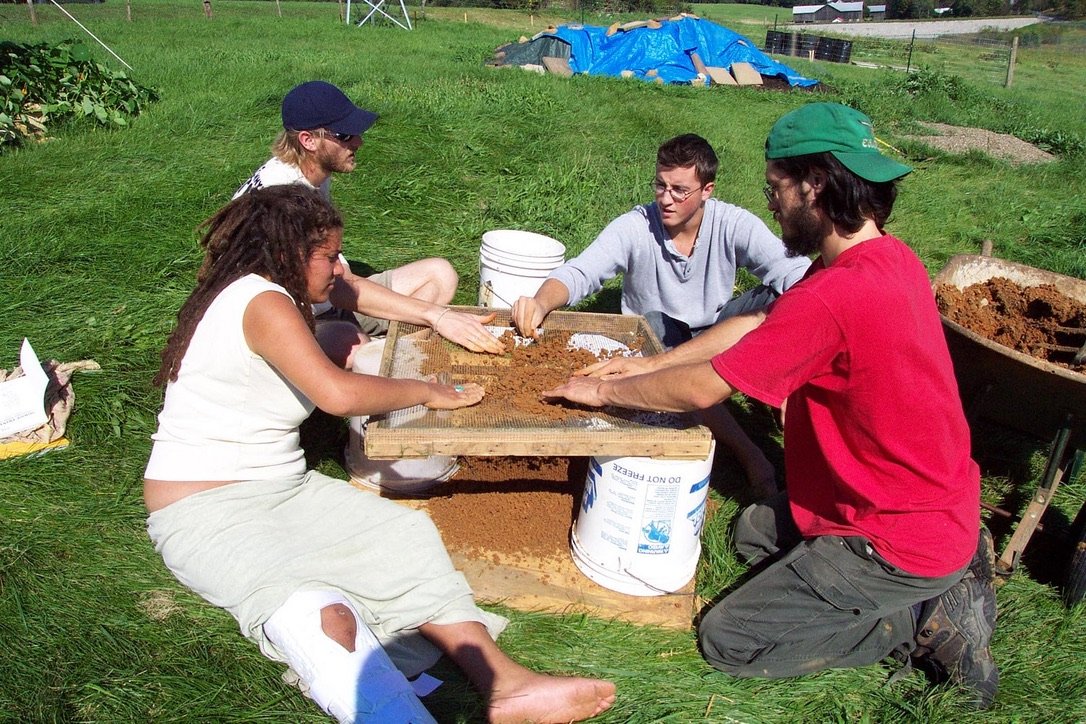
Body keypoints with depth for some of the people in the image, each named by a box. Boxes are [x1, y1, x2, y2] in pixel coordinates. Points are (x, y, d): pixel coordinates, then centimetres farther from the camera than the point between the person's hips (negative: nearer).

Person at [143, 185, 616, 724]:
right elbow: (338, 395, -28)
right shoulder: (261, 301, -17)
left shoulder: (266, 297, 14)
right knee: (321, 614, -33)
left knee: (406, 537, -11)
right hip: (204, 511, -9)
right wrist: (427, 391, -14)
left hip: (281, 488, 9)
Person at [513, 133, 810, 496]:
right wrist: (541, 303, -49)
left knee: (774, 299, -24)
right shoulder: (634, 227, -17)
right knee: (653, 325, -37)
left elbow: (794, 272, -24)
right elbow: (578, 272, -27)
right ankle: (748, 452, -32)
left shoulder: (734, 225, -15)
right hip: (656, 343, -1)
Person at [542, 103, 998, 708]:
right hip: (939, 505, 9)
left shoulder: (836, 295, -31)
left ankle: (929, 619, 1)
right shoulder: (887, 256, -1)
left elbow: (702, 388, -23)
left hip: (898, 542, -9)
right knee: (754, 530, 26)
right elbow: (757, 323, 7)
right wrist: (648, 365, 7)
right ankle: (948, 566, 16)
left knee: (728, 640, -2)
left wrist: (604, 391, -6)